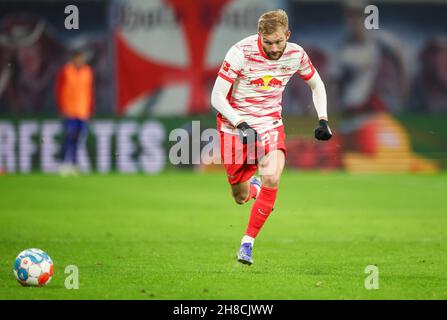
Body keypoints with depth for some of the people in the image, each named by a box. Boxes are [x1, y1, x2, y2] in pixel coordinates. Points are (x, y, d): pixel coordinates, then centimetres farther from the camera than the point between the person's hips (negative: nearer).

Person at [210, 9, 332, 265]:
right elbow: (217, 97, -19)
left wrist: (323, 120, -1)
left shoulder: (296, 55, -9)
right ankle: (252, 187, 44)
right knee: (241, 197, 4)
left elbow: (316, 85, 12)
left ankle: (248, 243, -14)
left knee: (272, 179, -25)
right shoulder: (241, 52, -21)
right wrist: (241, 125, -31)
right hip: (235, 124, -2)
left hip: (270, 123, 2)